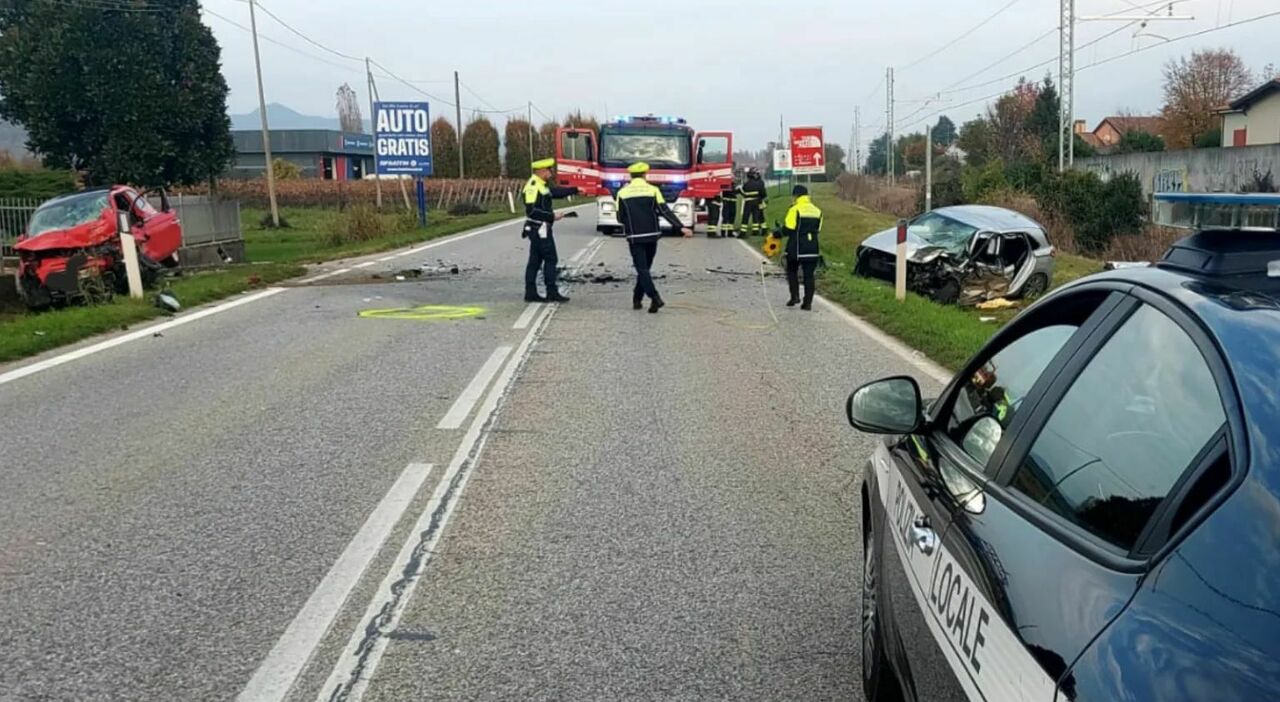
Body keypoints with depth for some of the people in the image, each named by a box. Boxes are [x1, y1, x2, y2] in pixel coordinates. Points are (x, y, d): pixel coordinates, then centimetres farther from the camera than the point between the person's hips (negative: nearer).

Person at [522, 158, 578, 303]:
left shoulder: (540, 185, 13)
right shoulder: (533, 186, -17)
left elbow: (555, 191, 24)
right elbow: (531, 211, -24)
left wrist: (576, 190, 25)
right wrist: (552, 216, -20)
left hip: (537, 229, 10)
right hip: (540, 229, -10)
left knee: (535, 261, 10)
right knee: (550, 259, -4)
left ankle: (531, 293, 13)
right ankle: (552, 293, 0)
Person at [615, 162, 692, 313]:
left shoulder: (623, 193, 0)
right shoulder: (653, 190, -1)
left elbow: (620, 218, 4)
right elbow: (665, 211, -10)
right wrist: (681, 227, -12)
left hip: (635, 237, -2)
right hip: (652, 235, 2)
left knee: (642, 269, -4)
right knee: (644, 268, 16)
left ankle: (655, 298, -22)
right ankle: (637, 299, 21)